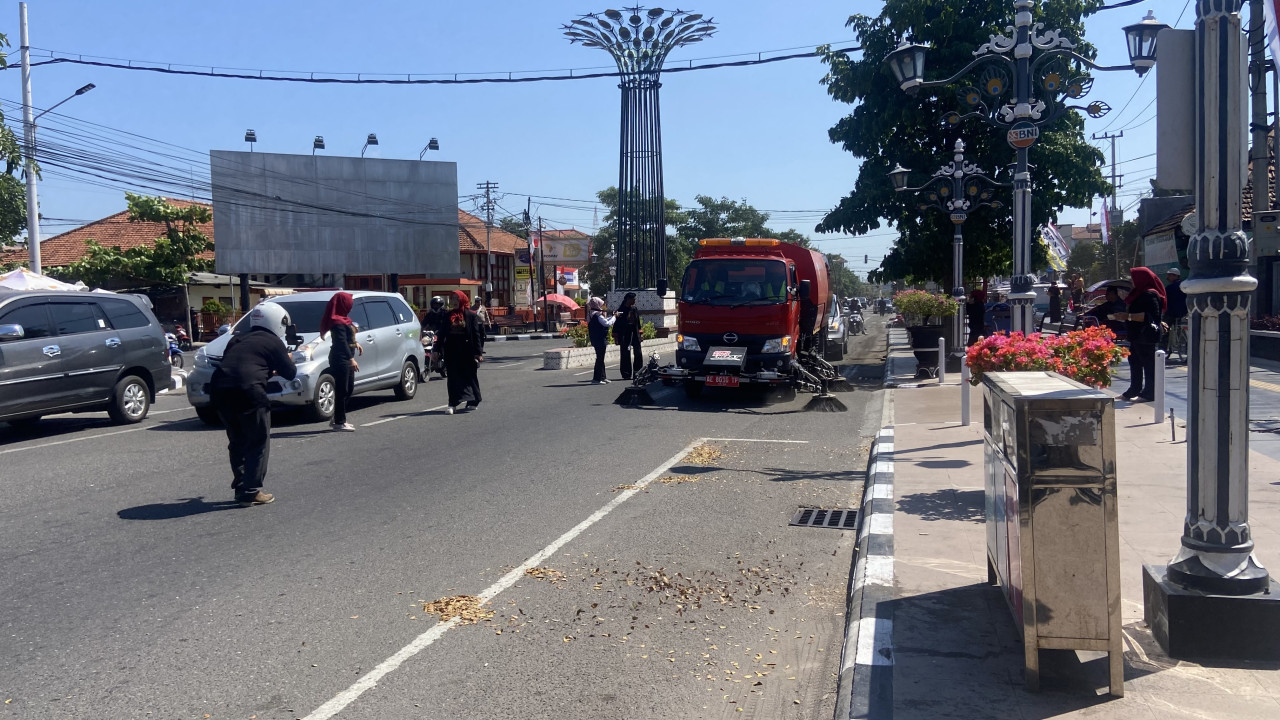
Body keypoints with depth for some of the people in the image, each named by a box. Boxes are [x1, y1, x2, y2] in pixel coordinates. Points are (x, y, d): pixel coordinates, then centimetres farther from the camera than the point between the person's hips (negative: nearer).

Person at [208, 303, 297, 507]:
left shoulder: (239, 339, 25)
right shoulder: (273, 342, 6)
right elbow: (289, 373, 10)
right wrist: (288, 360, 31)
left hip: (219, 390, 7)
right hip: (247, 392, -7)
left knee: (237, 442, 21)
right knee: (258, 444, 5)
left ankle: (241, 488, 24)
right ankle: (251, 492, 1)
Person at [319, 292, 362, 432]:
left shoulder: (343, 319, 14)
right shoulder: (338, 322, -16)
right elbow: (341, 342, -22)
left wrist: (355, 343, 10)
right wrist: (351, 359, -27)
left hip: (346, 360, 10)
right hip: (340, 359, -10)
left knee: (349, 389, 14)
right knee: (341, 390, -5)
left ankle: (339, 419, 21)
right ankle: (339, 422, 1)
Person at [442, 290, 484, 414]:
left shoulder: (471, 316, -1)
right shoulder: (448, 316, 8)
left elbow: (476, 335, -4)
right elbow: (443, 334, 10)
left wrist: (478, 352, -8)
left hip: (467, 351, -3)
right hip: (452, 351, 3)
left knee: (470, 376, 7)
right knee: (453, 377, 0)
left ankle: (473, 402, 21)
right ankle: (452, 404, -1)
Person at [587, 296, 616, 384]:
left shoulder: (592, 314, 12)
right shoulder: (597, 315, -18)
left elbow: (604, 321, 22)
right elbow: (607, 323, -21)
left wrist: (613, 317, 18)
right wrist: (614, 317, -7)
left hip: (596, 340, 10)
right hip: (600, 340, -10)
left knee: (600, 358, 17)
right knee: (600, 358, -5)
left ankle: (602, 377, 25)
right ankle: (596, 378, -4)